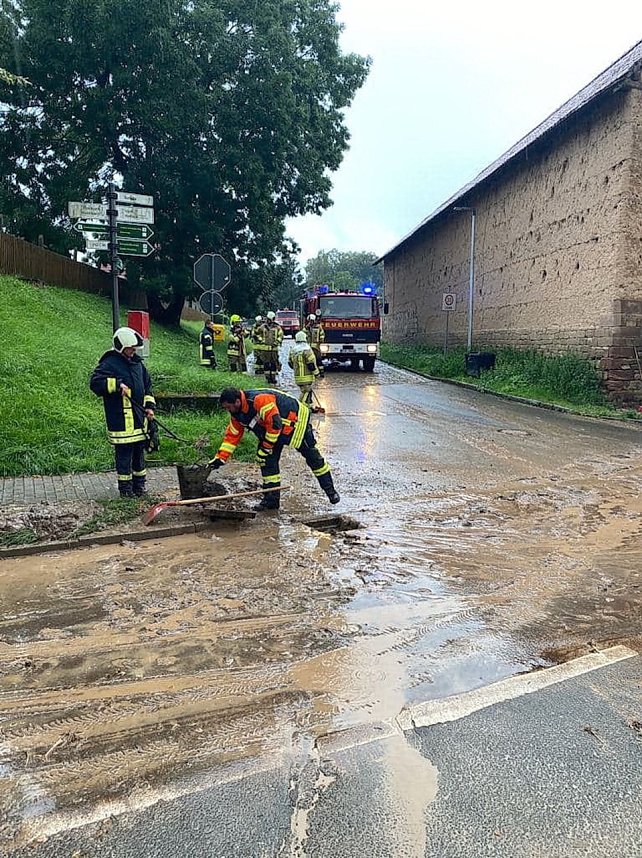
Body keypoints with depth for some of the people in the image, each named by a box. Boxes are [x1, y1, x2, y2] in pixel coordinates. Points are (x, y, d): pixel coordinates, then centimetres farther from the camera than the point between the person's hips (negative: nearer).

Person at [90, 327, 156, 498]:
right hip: (121, 419, -7)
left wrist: (150, 406, 10)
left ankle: (139, 484, 27)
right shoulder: (109, 363, -7)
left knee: (139, 452, 15)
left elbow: (147, 386, 21)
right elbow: (95, 382, -16)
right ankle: (125, 488, 11)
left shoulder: (137, 363, 14)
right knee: (124, 454, 0)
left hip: (139, 418, 7)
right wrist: (117, 384, -25)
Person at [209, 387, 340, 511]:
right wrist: (220, 458, -4)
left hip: (296, 418, -8)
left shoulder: (259, 400, -36)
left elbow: (275, 423, -34)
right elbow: (232, 435, 2)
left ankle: (330, 490, 16)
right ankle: (272, 499, 5)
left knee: (312, 455, 1)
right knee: (267, 460, -2)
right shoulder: (237, 415, -6)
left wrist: (266, 446, -23)